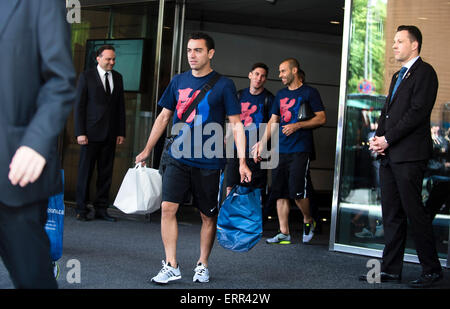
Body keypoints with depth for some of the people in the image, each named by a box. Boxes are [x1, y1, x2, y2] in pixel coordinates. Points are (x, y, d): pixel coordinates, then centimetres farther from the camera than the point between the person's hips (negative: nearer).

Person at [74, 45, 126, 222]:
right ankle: (81, 210, 8)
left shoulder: (117, 77, 12)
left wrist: (121, 132, 7)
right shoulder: (86, 76, -1)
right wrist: (80, 133, -10)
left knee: (106, 173, 6)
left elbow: (121, 106, 13)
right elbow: (79, 106, -3)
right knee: (85, 172, 1)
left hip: (110, 134, 4)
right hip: (91, 133, -4)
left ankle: (101, 209, 12)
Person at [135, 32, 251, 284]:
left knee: (208, 216, 7)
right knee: (168, 208, -8)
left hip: (209, 162, -3)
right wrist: (147, 150, 17)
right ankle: (171, 266, 1)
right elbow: (164, 117, 16)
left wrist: (242, 162, -13)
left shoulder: (223, 85, -4)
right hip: (178, 159, 3)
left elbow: (237, 124, -5)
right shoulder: (178, 82, 8)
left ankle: (203, 265, 23)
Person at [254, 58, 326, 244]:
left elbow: (321, 118, -4)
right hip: (281, 150, 6)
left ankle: (308, 221, 14)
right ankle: (284, 233, 7)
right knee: (280, 192, 2)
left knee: (297, 191, -12)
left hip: (301, 150, -6)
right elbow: (273, 121, 20)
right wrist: (262, 142, 9)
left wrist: (298, 125, -13)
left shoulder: (309, 92, 2)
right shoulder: (280, 95, 19)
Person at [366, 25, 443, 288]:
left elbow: (418, 112, -15)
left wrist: (388, 139, -14)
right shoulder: (398, 76, 23)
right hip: (389, 155, 9)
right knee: (391, 214, 9)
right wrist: (378, 138, 3)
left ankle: (432, 270, 4)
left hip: (409, 155, -9)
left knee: (415, 212, -6)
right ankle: (391, 270, 14)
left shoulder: (424, 72, -5)